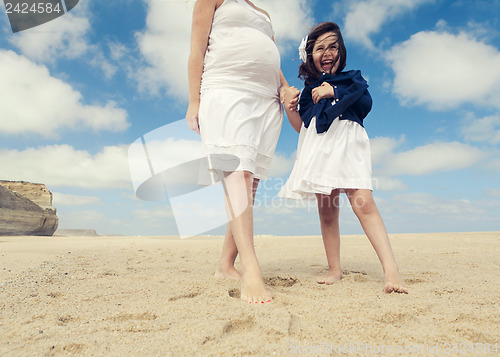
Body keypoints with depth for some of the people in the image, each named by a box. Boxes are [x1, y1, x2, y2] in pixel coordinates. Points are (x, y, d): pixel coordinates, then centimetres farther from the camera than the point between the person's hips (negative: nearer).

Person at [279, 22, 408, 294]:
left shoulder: (352, 78, 17)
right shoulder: (309, 88, 22)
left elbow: (366, 102, -5)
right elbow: (302, 128, 20)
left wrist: (334, 92, -14)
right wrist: (290, 107, 4)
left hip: (347, 143, -2)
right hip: (319, 148, 3)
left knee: (363, 202, -19)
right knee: (327, 210, 1)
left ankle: (391, 270, -20)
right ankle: (334, 270, 10)